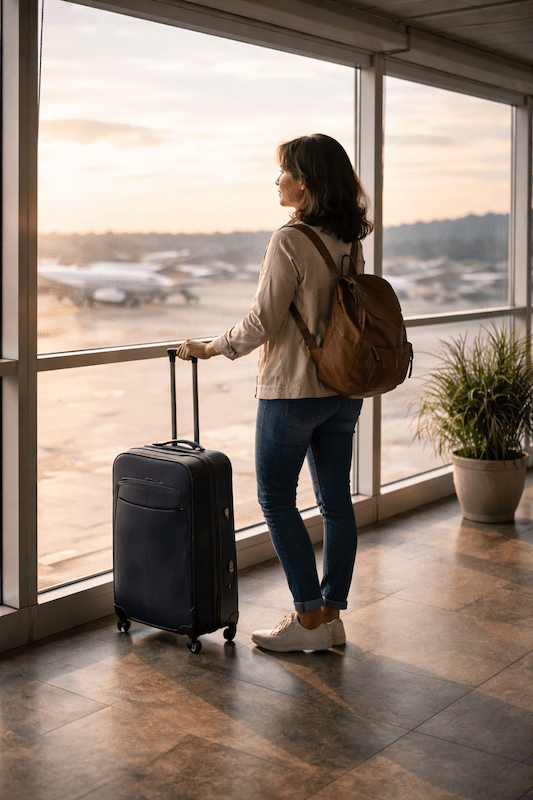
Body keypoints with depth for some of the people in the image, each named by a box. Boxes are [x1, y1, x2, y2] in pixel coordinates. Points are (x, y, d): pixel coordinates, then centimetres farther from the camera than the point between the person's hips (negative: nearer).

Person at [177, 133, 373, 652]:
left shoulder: (290, 241, -17)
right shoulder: (349, 241, 7)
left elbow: (262, 322, -15)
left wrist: (212, 348, -1)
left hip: (293, 389, -8)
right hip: (345, 388, 8)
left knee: (276, 498, 5)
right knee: (336, 500, 10)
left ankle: (309, 618, 6)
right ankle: (332, 615, 18)